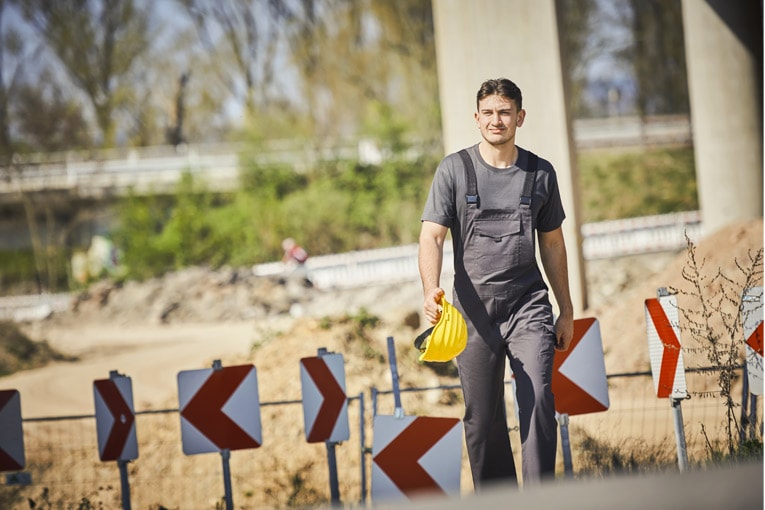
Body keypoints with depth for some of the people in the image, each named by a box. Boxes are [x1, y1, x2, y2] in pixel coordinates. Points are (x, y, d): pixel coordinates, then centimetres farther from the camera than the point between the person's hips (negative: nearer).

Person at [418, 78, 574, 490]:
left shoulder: (540, 173, 9)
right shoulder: (453, 170, 2)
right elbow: (431, 237, -4)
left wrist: (566, 310, 18)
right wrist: (431, 290, -23)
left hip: (528, 304, 1)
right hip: (474, 309, 0)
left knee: (538, 400, -15)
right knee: (482, 416, 4)